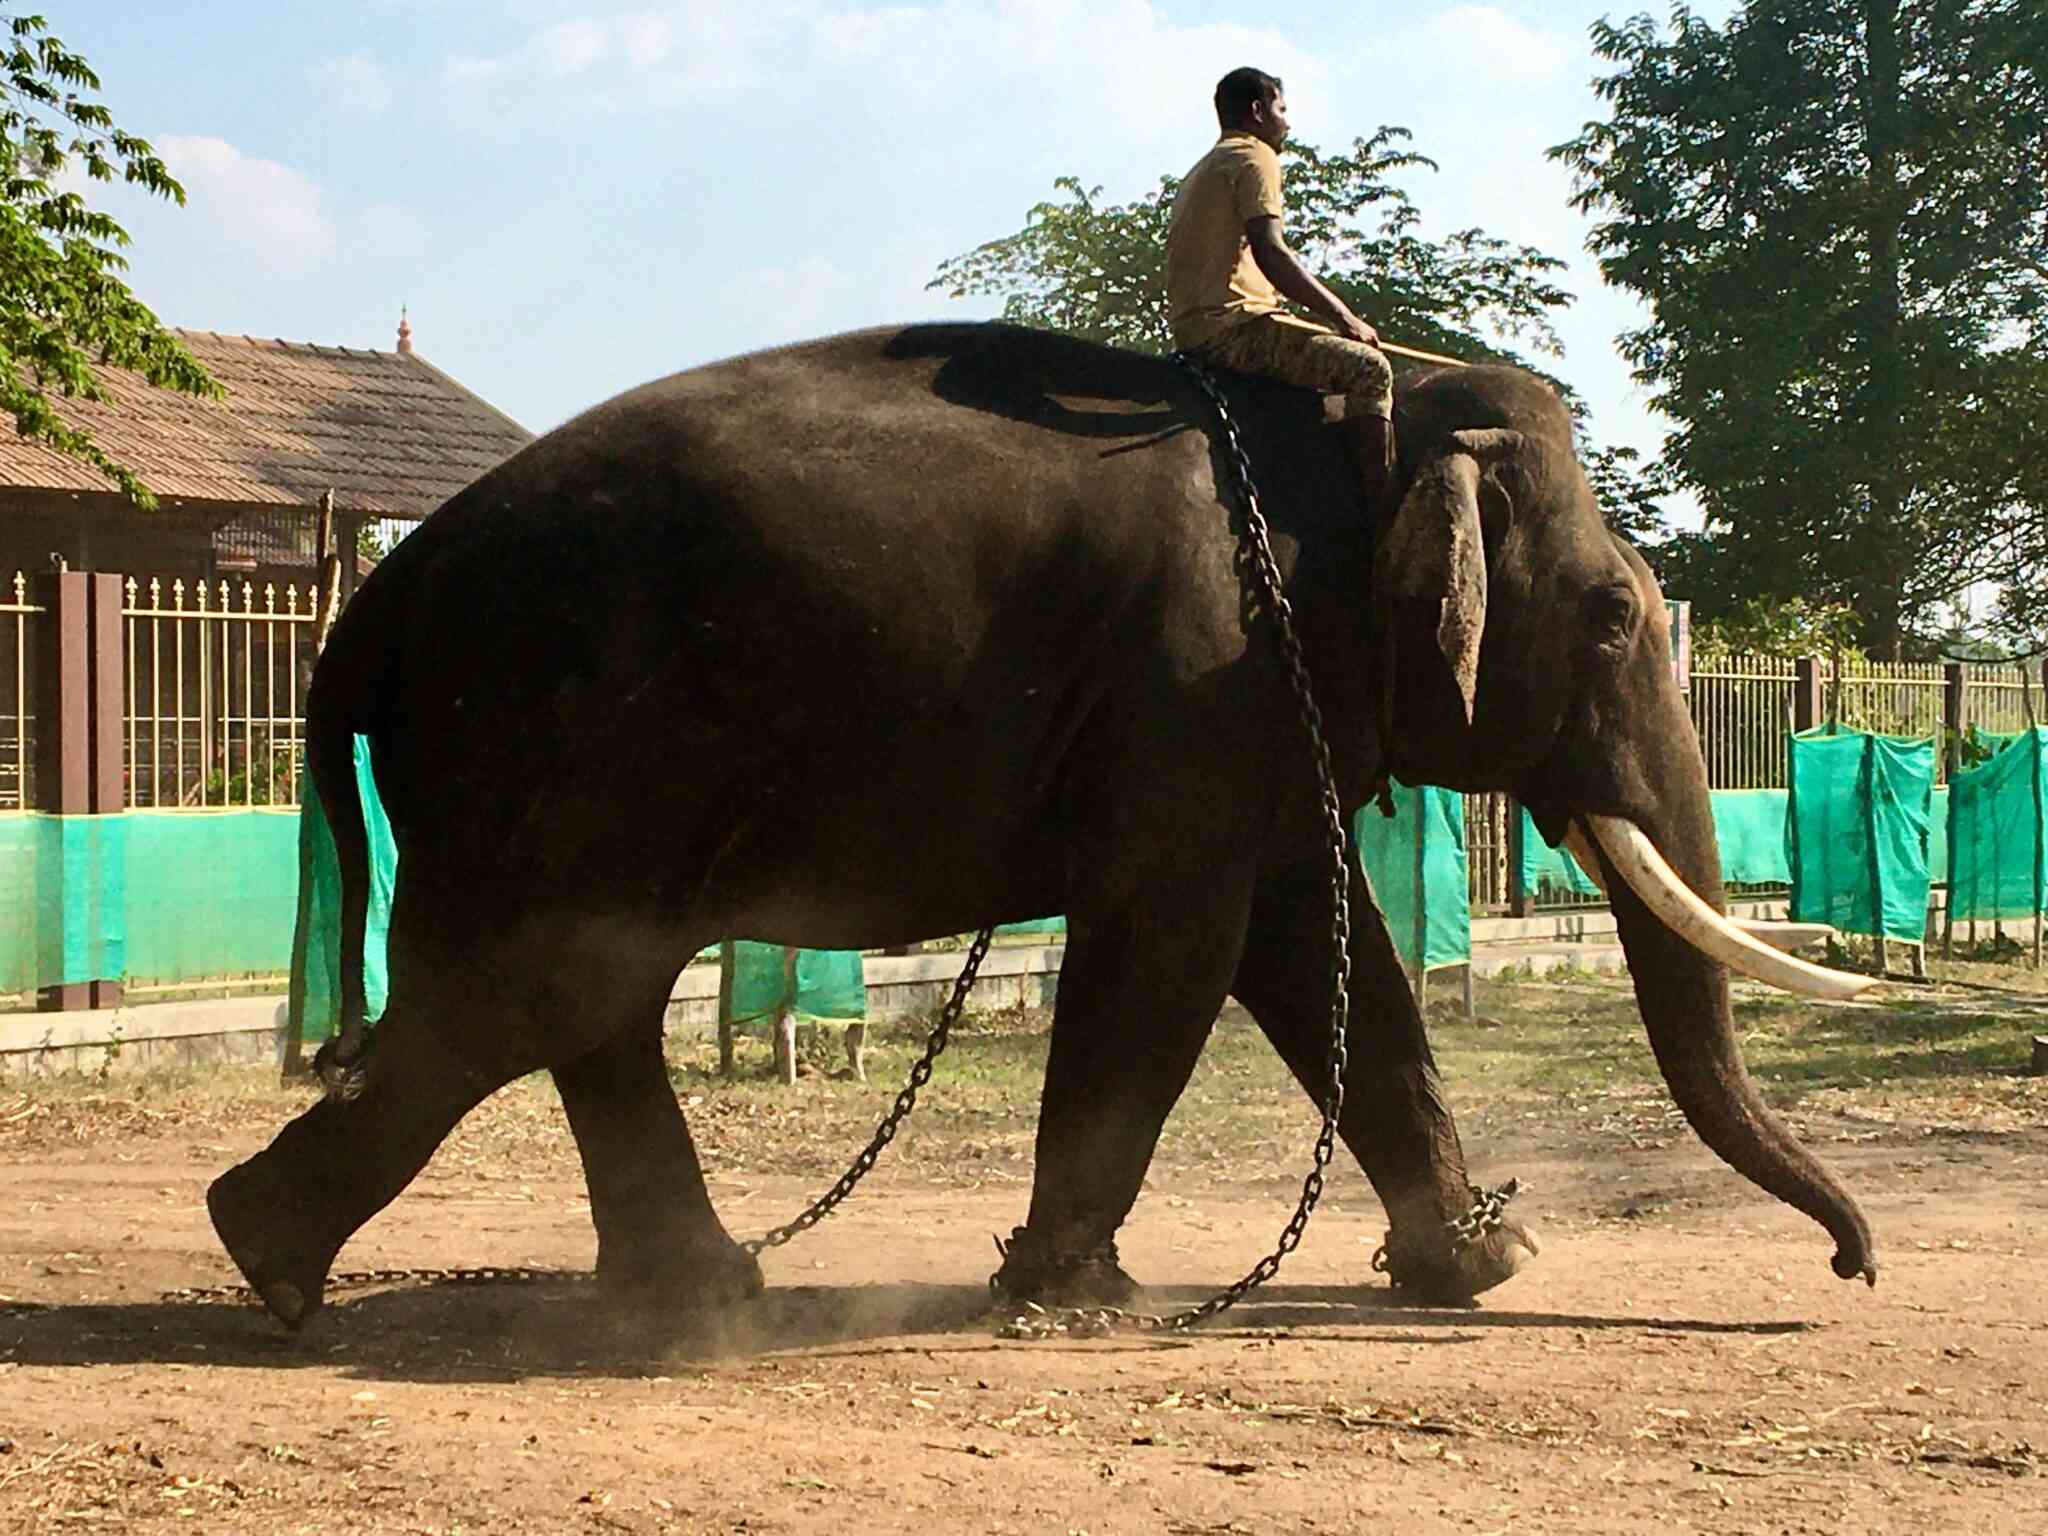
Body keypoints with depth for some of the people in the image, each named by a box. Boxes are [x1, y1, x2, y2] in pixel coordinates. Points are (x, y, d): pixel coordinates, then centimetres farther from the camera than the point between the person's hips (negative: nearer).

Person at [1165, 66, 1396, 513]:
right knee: (1368, 367, -16)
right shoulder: (1255, 157, -3)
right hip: (1232, 324, -11)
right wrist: (1342, 316, -14)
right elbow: (1269, 252, -18)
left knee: (1340, 352, 25)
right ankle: (1378, 513, -27)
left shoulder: (1204, 169, 28)